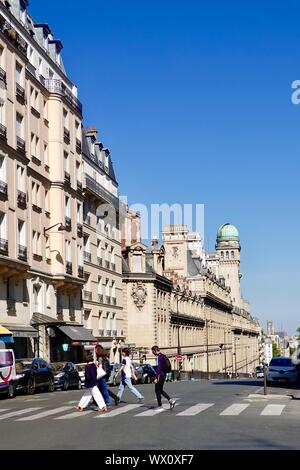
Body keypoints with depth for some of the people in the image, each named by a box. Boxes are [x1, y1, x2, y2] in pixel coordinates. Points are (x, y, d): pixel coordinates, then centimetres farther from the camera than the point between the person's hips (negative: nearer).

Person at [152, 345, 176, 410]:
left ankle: (160, 406, 6)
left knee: (157, 390, 2)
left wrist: (156, 378, -21)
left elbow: (158, 368, -22)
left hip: (160, 375, -9)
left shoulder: (158, 357, -16)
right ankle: (171, 400, 8)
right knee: (160, 390, 18)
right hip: (164, 375, 9)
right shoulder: (163, 356, 13)